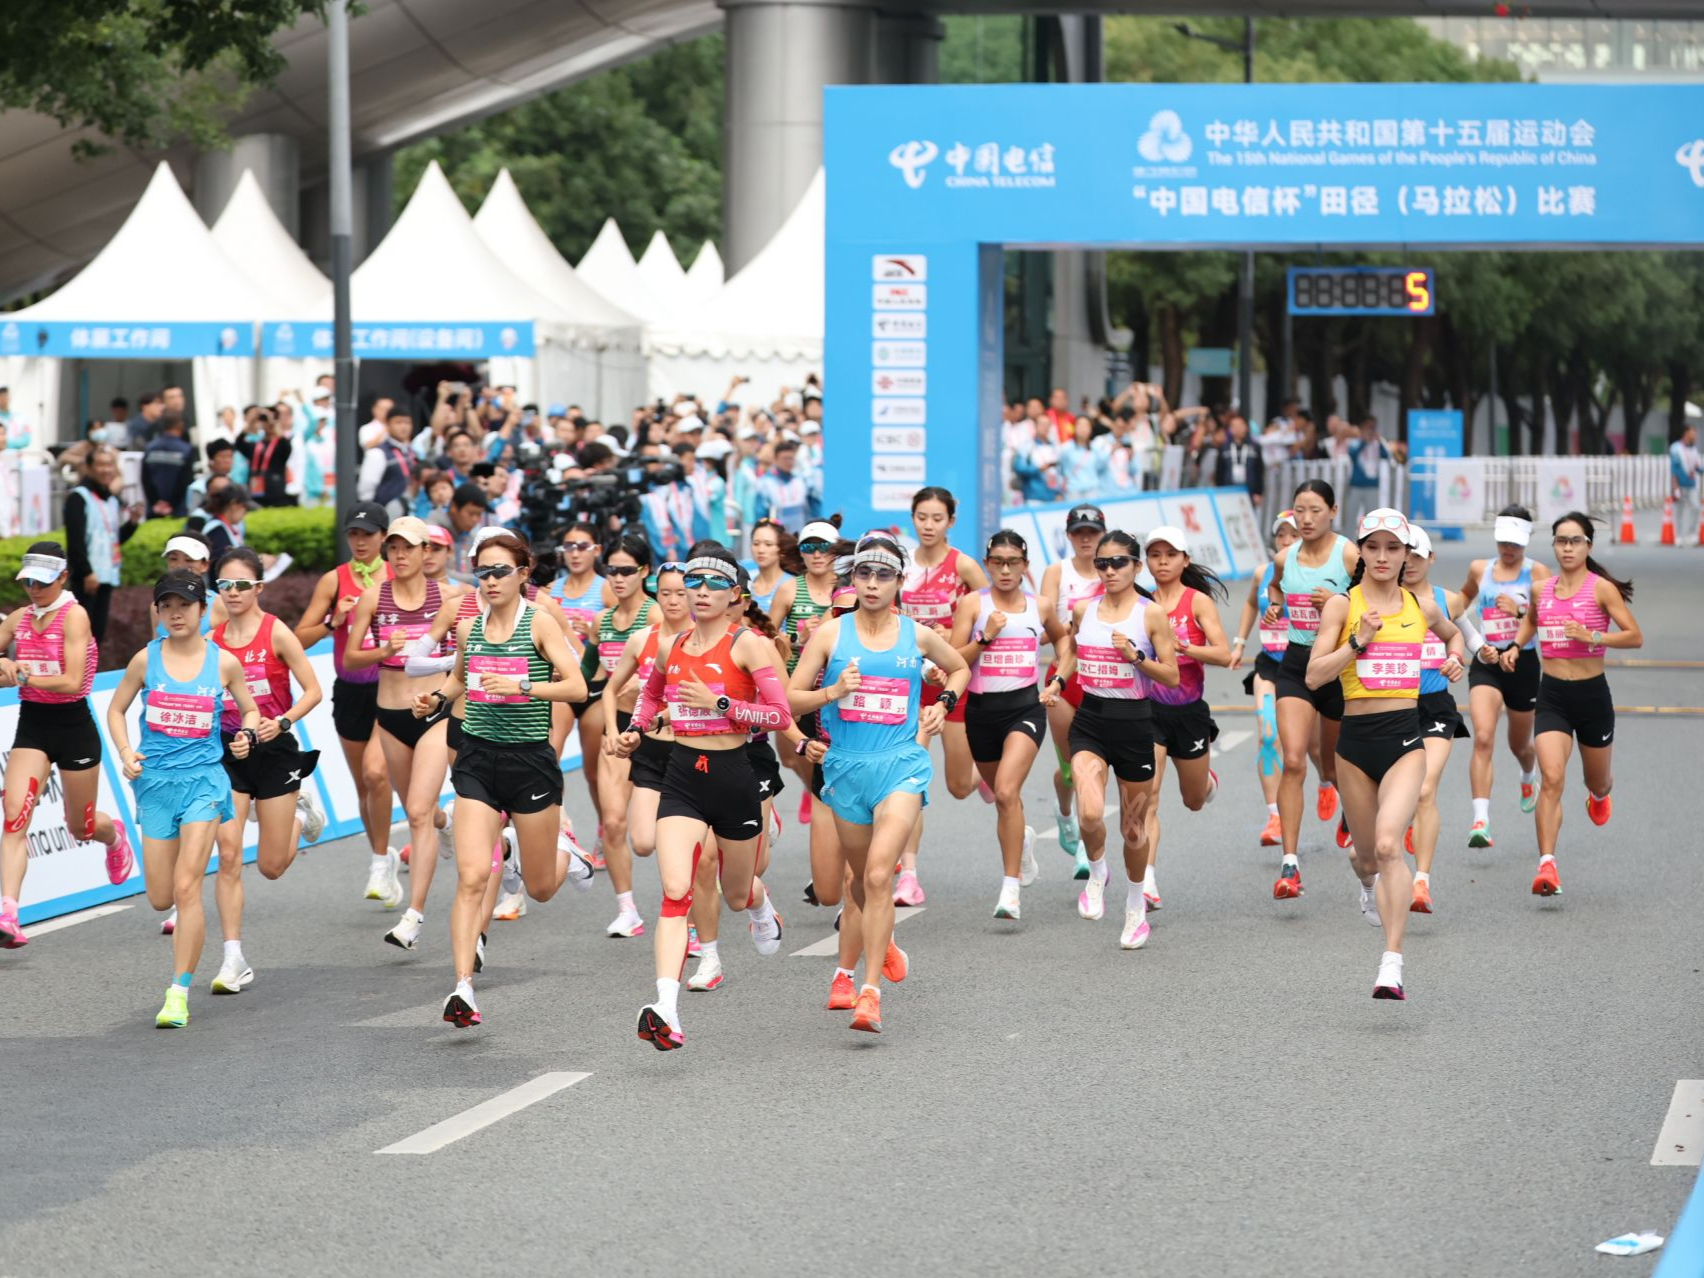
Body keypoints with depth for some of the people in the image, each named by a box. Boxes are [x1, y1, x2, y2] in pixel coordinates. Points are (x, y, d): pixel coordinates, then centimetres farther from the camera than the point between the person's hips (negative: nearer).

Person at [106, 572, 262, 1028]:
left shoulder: (224, 662, -1)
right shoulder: (147, 659, 1)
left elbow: (249, 709, 14)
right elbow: (116, 709, 12)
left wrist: (247, 735, -8)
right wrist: (125, 753, -4)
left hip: (203, 779, -2)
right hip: (155, 781, 2)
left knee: (186, 888, -14)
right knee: (161, 899, 4)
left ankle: (179, 993, -9)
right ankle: (193, 922, 43)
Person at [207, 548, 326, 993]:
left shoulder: (276, 633, -10)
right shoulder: (213, 638, 1)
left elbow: (312, 690, -8)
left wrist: (282, 722, -22)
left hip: (274, 752, -2)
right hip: (228, 753, 2)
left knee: (271, 866, 6)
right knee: (228, 856, -11)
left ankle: (301, 813, 40)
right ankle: (234, 960, -6)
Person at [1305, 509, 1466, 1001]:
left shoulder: (1422, 606, 8)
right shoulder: (1342, 605, -1)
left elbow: (1452, 633, 31)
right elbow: (1314, 675, -8)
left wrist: (1456, 657, 12)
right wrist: (1359, 640, -16)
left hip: (1406, 738, 0)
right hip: (1356, 739, 0)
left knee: (1388, 845, -20)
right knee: (1367, 854, 13)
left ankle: (1392, 963, -22)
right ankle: (1366, 875, 54)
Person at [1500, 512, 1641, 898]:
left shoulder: (1602, 588, -8)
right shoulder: (1541, 590, 5)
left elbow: (1635, 637, -12)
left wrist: (1592, 637, -24)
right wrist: (1515, 646, 9)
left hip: (1591, 693, -2)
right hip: (1551, 695, 2)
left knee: (1597, 782, 18)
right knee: (1551, 778, -17)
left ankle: (1599, 796, 58)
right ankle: (1547, 866, -21)